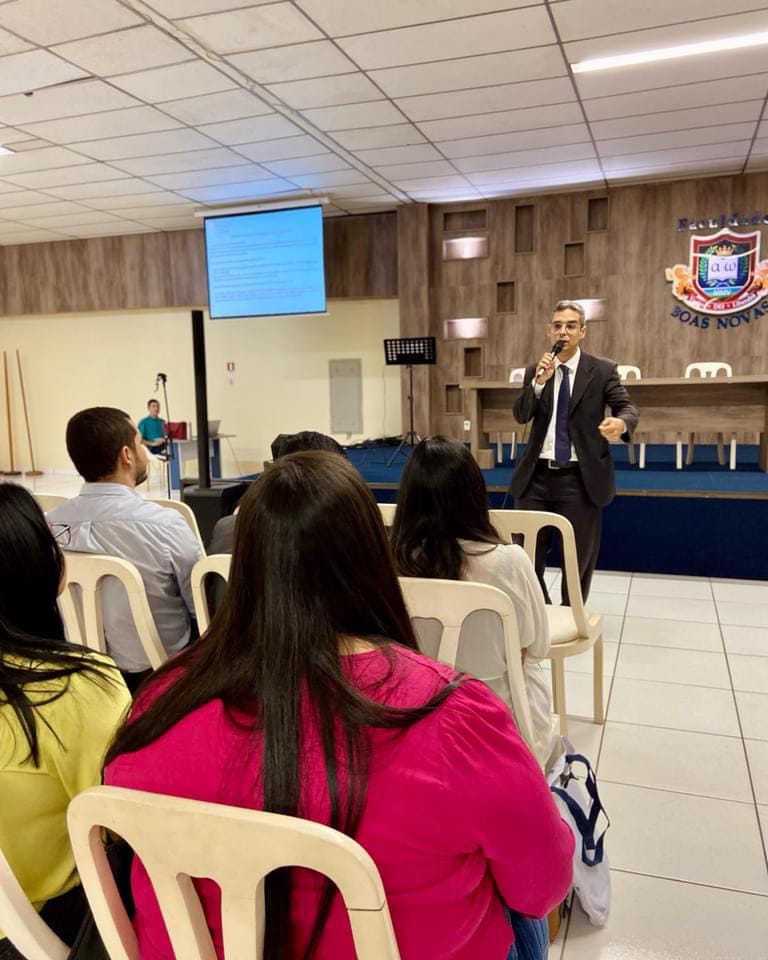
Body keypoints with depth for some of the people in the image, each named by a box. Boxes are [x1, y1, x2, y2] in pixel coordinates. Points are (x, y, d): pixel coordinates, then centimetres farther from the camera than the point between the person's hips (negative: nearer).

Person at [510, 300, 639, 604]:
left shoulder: (602, 369, 0)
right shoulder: (534, 370, 8)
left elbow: (628, 407, -7)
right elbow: (521, 416, -1)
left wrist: (621, 422, -31)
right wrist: (539, 381, -16)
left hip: (580, 478, -2)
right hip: (537, 476, 3)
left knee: (579, 558, 8)